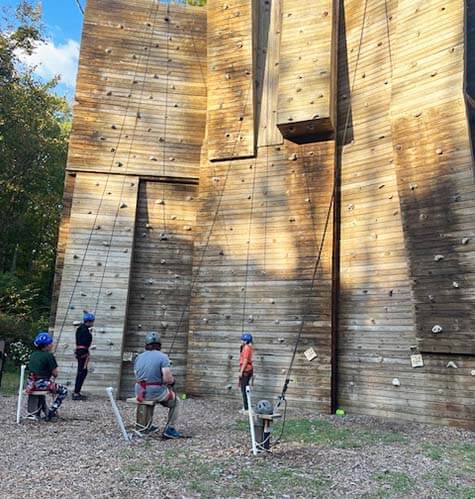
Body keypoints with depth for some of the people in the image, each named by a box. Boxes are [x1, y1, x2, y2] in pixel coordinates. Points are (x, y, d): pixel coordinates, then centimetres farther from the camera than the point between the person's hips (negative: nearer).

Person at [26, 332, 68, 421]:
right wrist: (52, 376, 13)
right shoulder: (49, 355, -11)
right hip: (42, 383, -7)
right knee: (64, 391, 7)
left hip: (31, 384, 8)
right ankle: (50, 413, 1)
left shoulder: (33, 354, 11)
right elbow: (55, 374, -9)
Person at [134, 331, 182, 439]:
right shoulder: (163, 357, -13)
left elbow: (137, 376, 14)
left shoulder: (139, 357, 4)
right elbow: (168, 379, -20)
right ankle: (169, 429, 19)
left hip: (140, 393, 5)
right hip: (156, 392, -5)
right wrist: (172, 381, 2)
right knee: (175, 401, 22)